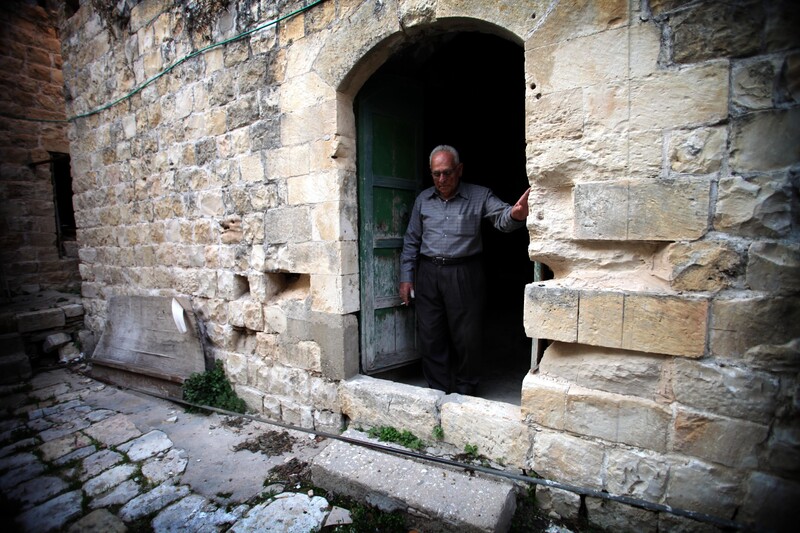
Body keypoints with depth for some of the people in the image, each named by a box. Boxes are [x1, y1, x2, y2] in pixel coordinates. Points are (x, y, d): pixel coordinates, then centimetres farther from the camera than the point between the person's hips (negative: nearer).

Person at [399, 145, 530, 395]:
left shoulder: (480, 196, -1)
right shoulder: (423, 199, 8)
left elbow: (501, 218, -17)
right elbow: (411, 241, 11)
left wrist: (515, 214, -42)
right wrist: (406, 277, 7)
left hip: (464, 274, -3)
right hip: (428, 274, 3)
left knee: (466, 337, 5)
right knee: (430, 337, 9)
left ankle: (465, 391, 28)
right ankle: (438, 389, 28)